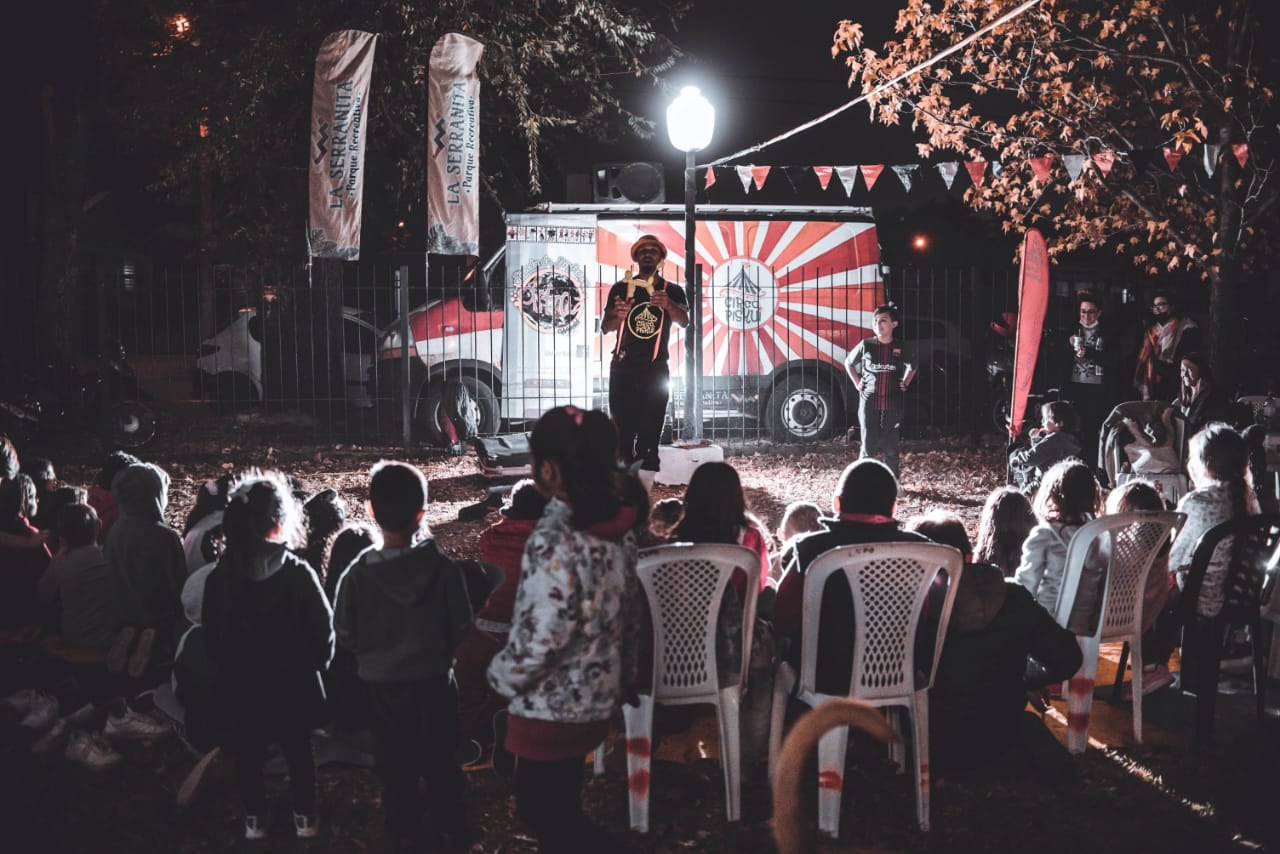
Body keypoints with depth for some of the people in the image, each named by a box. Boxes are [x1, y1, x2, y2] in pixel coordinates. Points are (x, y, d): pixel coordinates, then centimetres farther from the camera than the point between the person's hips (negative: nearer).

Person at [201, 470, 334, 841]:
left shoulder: (218, 577, -11)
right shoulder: (297, 573, -18)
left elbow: (210, 633, -1)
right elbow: (322, 630, -12)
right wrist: (315, 663, 6)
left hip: (239, 682, 1)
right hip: (291, 681, -1)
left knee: (247, 754, 17)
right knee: (298, 750, 17)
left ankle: (254, 818, 26)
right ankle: (304, 816, 26)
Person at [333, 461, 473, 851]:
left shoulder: (358, 573, -17)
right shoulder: (444, 568, -17)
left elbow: (345, 634, -8)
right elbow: (461, 627, -9)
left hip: (382, 683, 0)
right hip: (433, 679, 0)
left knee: (396, 763, 16)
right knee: (440, 759, 16)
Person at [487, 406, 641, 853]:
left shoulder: (553, 540, -24)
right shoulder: (618, 530, 0)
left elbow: (542, 636, -25)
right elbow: (627, 615, 8)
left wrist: (502, 676, -8)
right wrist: (624, 678, 19)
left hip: (551, 704, -8)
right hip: (596, 697, 8)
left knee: (541, 810, 8)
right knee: (557, 808, 21)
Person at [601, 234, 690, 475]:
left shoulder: (673, 291, 5)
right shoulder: (621, 289, 7)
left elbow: (684, 320, -13)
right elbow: (605, 327, 3)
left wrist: (668, 305, -35)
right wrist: (618, 317, -21)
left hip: (655, 370, -1)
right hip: (623, 367, 1)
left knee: (650, 433, -4)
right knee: (622, 430, -4)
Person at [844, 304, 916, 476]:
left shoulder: (899, 347, 3)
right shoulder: (866, 345, -1)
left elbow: (912, 367, 24)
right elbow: (848, 362, 17)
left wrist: (905, 384, 11)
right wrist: (857, 383, 7)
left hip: (892, 405, 1)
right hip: (869, 403, -1)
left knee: (890, 447, 6)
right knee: (869, 447, -2)